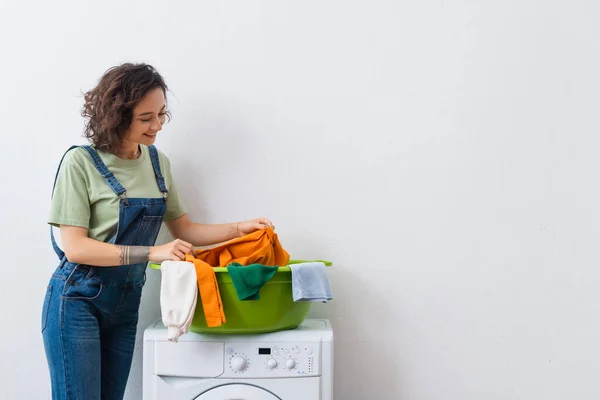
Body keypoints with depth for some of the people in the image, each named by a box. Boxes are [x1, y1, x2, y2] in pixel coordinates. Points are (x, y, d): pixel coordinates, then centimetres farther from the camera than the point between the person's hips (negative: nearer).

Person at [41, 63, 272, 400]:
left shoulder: (157, 162, 3)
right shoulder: (81, 162, -14)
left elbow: (183, 228, 11)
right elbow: (75, 247, -18)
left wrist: (240, 229, -2)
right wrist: (152, 252, -25)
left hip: (126, 302, 6)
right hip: (79, 300, -5)